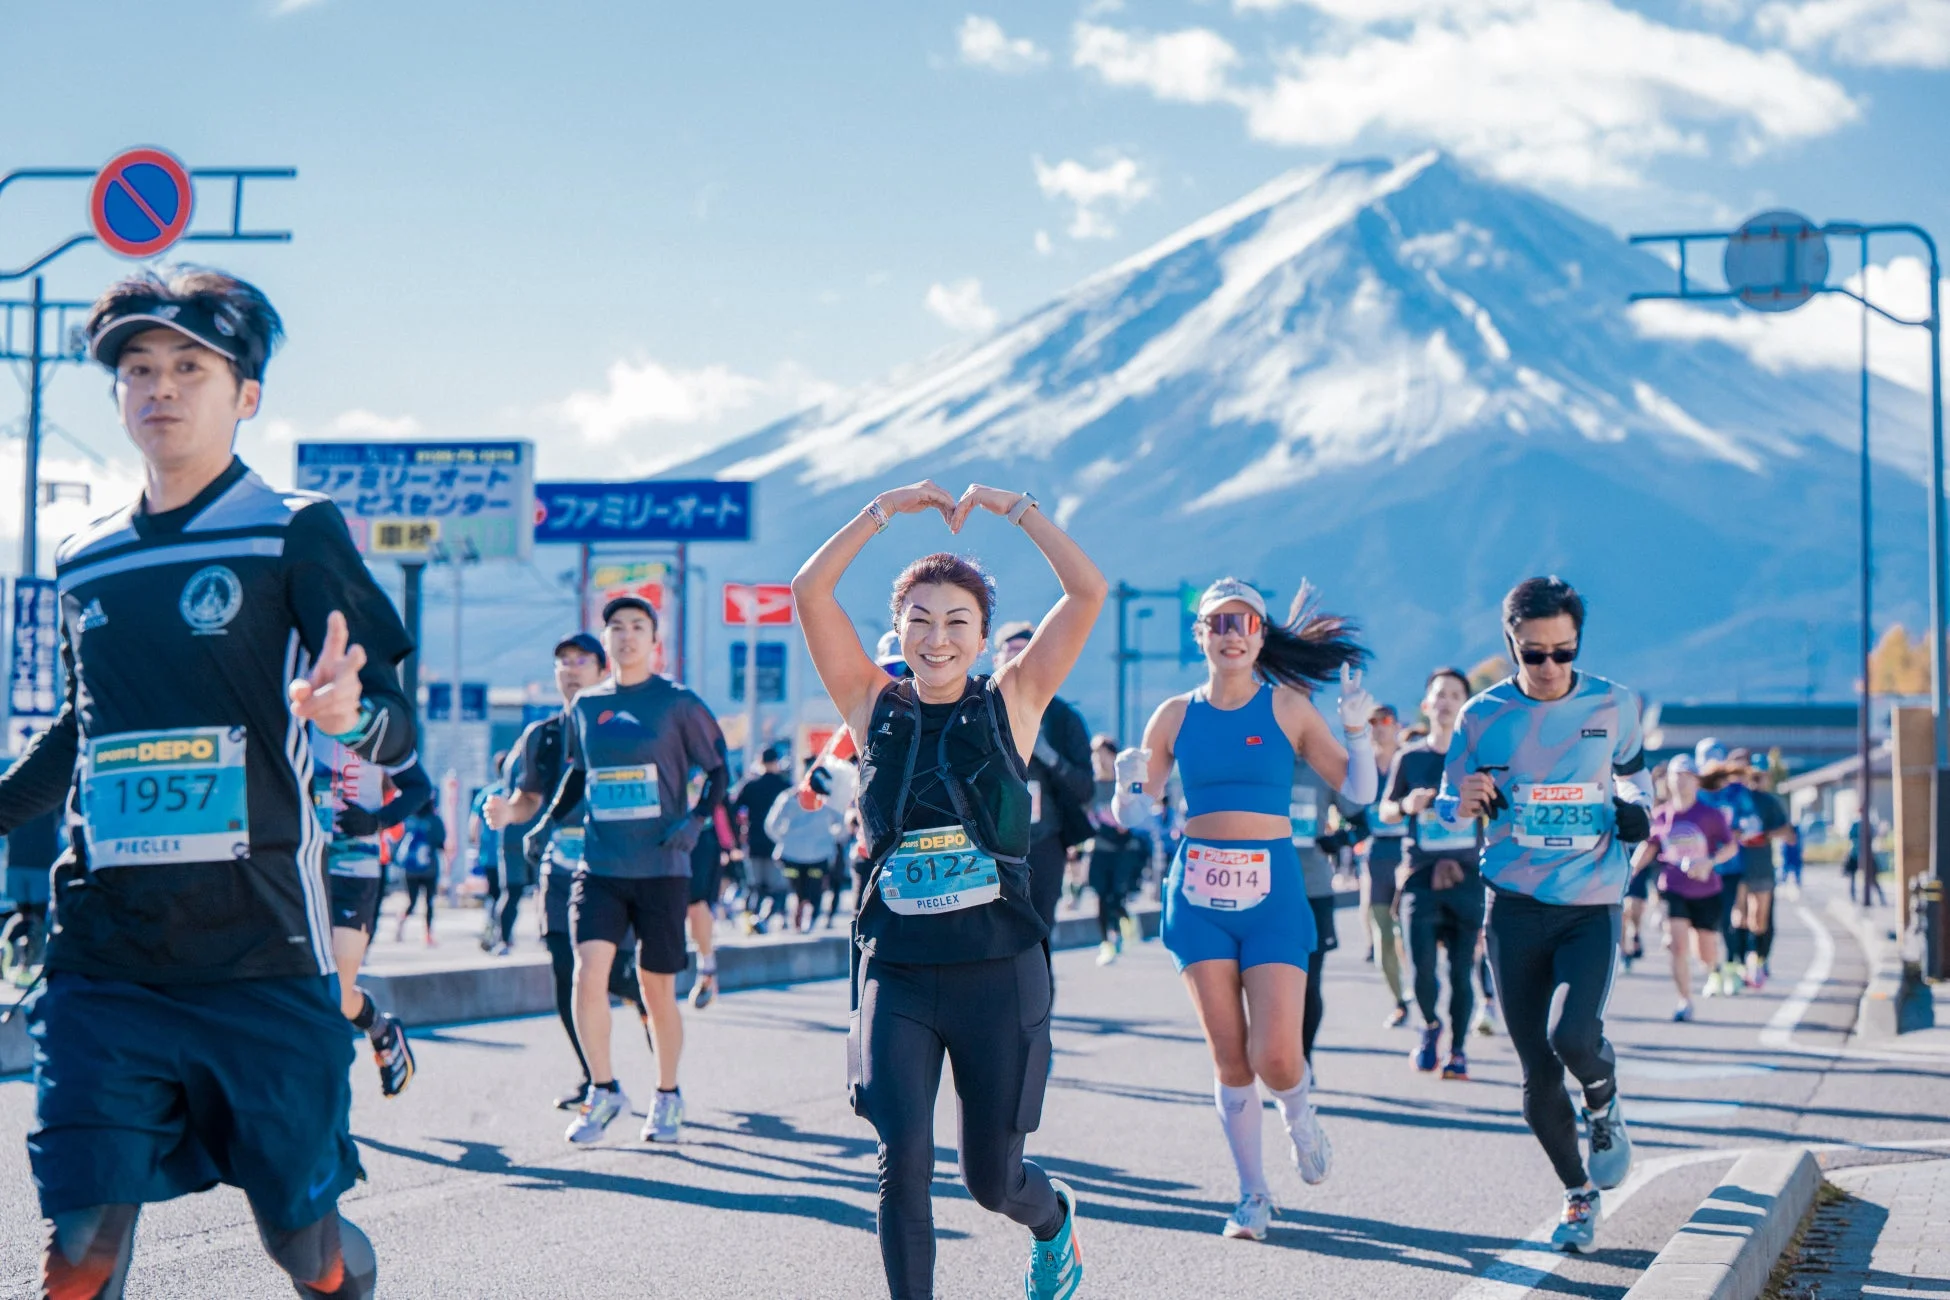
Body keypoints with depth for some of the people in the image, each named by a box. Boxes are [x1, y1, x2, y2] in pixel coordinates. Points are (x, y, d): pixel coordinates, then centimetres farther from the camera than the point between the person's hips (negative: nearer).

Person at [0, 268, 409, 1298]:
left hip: (259, 949, -3)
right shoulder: (83, 564, 13)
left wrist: (349, 714, -27)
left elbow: (395, 731, -6)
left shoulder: (296, 534, 0)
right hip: (103, 956, 3)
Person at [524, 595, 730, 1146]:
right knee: (588, 971, -14)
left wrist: (697, 818, -13)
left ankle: (667, 1097, 23)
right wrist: (548, 822, 10)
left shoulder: (677, 703, -2)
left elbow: (718, 770, 3)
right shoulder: (585, 706, 9)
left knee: (656, 986, 4)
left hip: (661, 868, -2)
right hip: (599, 866, 3)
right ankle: (604, 1090, 1)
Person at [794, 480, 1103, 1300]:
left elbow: (1088, 591, -4)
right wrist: (887, 509, -3)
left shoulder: (1012, 703, 3)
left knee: (991, 1177, 9)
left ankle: (1052, 1218, 44)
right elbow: (810, 592, -3)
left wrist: (1014, 508, -1)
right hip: (897, 971, 1)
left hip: (999, 970, -1)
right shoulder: (875, 706, 6)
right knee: (902, 1162, -13)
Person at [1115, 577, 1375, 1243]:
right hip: (1198, 893, 2)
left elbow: (1358, 791, 1)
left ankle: (1297, 1111, 25)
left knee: (1276, 1057, -11)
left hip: (1272, 892, -2)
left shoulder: (1289, 708, 1)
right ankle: (1253, 1194, 17)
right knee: (1230, 1059, 2)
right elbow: (1133, 815, 10)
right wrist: (1129, 783, -11)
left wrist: (1358, 731, -15)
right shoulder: (1175, 716, 5)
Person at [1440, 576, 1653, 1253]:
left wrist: (1636, 809, -2)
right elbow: (1446, 804, 6)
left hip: (1593, 905, -1)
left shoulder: (1613, 706, 0)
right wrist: (1468, 803, -16)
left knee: (1575, 1035, -24)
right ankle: (1580, 1193, 23)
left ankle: (1605, 1111, 11)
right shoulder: (1484, 715, -1)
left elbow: (1634, 771, 18)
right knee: (1537, 1073, 2)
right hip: (1516, 909, 1)